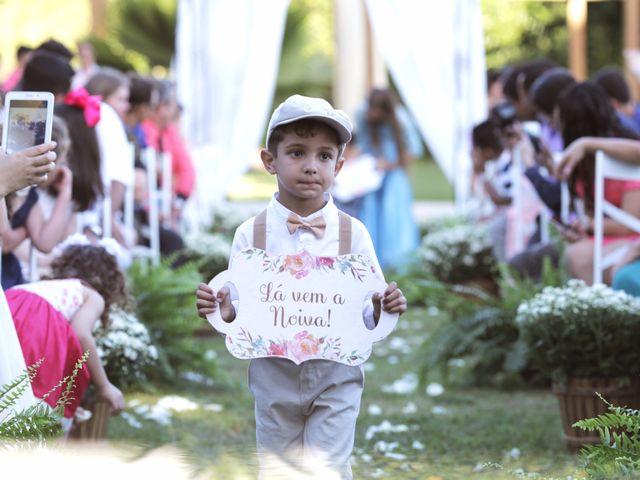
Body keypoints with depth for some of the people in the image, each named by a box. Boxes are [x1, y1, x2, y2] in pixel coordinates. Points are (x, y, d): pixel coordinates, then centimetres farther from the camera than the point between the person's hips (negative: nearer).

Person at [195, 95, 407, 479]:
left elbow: (370, 317, 1)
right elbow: (240, 313, 0)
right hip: (274, 377, 1)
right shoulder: (251, 235, -3)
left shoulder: (353, 234, -2)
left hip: (336, 377, -1)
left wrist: (386, 307, -21)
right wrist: (224, 312, -22)